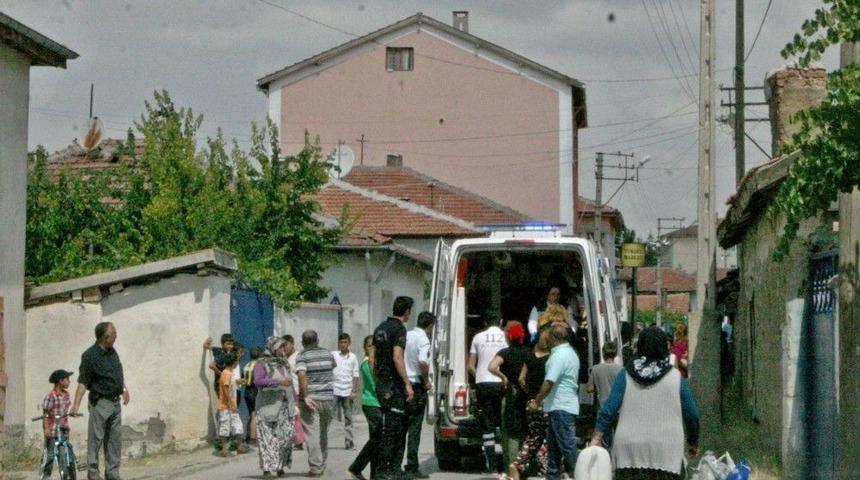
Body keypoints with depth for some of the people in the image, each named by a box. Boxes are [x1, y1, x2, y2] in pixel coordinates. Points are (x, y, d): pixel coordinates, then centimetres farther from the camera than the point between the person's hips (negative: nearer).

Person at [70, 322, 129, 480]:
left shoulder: (112, 352, 9)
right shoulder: (90, 356, -15)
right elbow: (83, 382, -18)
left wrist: (124, 389, 25)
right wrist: (76, 404, -24)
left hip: (115, 402, 8)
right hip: (100, 403, -8)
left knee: (115, 440, 9)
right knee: (96, 439, -5)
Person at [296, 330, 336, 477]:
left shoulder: (302, 356, -6)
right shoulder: (327, 354, 8)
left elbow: (302, 375, -22)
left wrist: (305, 396, -21)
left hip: (310, 399, -4)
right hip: (328, 397, 4)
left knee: (312, 433, -4)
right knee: (323, 433, 16)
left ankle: (315, 467, -10)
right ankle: (322, 465, 23)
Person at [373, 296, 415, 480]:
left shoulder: (381, 328, 15)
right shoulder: (399, 328, -12)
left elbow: (373, 359, 18)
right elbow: (397, 358, -20)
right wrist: (407, 383, -19)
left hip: (381, 384, 9)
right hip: (394, 385, -9)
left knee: (396, 429, 14)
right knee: (391, 428, -7)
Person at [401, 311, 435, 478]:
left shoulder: (406, 336, 10)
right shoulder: (423, 339, -12)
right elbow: (422, 362, -28)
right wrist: (426, 381, -13)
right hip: (416, 387, -7)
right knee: (414, 428, -4)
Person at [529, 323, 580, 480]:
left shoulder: (559, 355, -17)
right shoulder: (571, 353, 16)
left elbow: (549, 382, -22)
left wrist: (537, 401, -13)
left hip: (561, 407, -10)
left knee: (567, 444, -8)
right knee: (553, 443, 15)